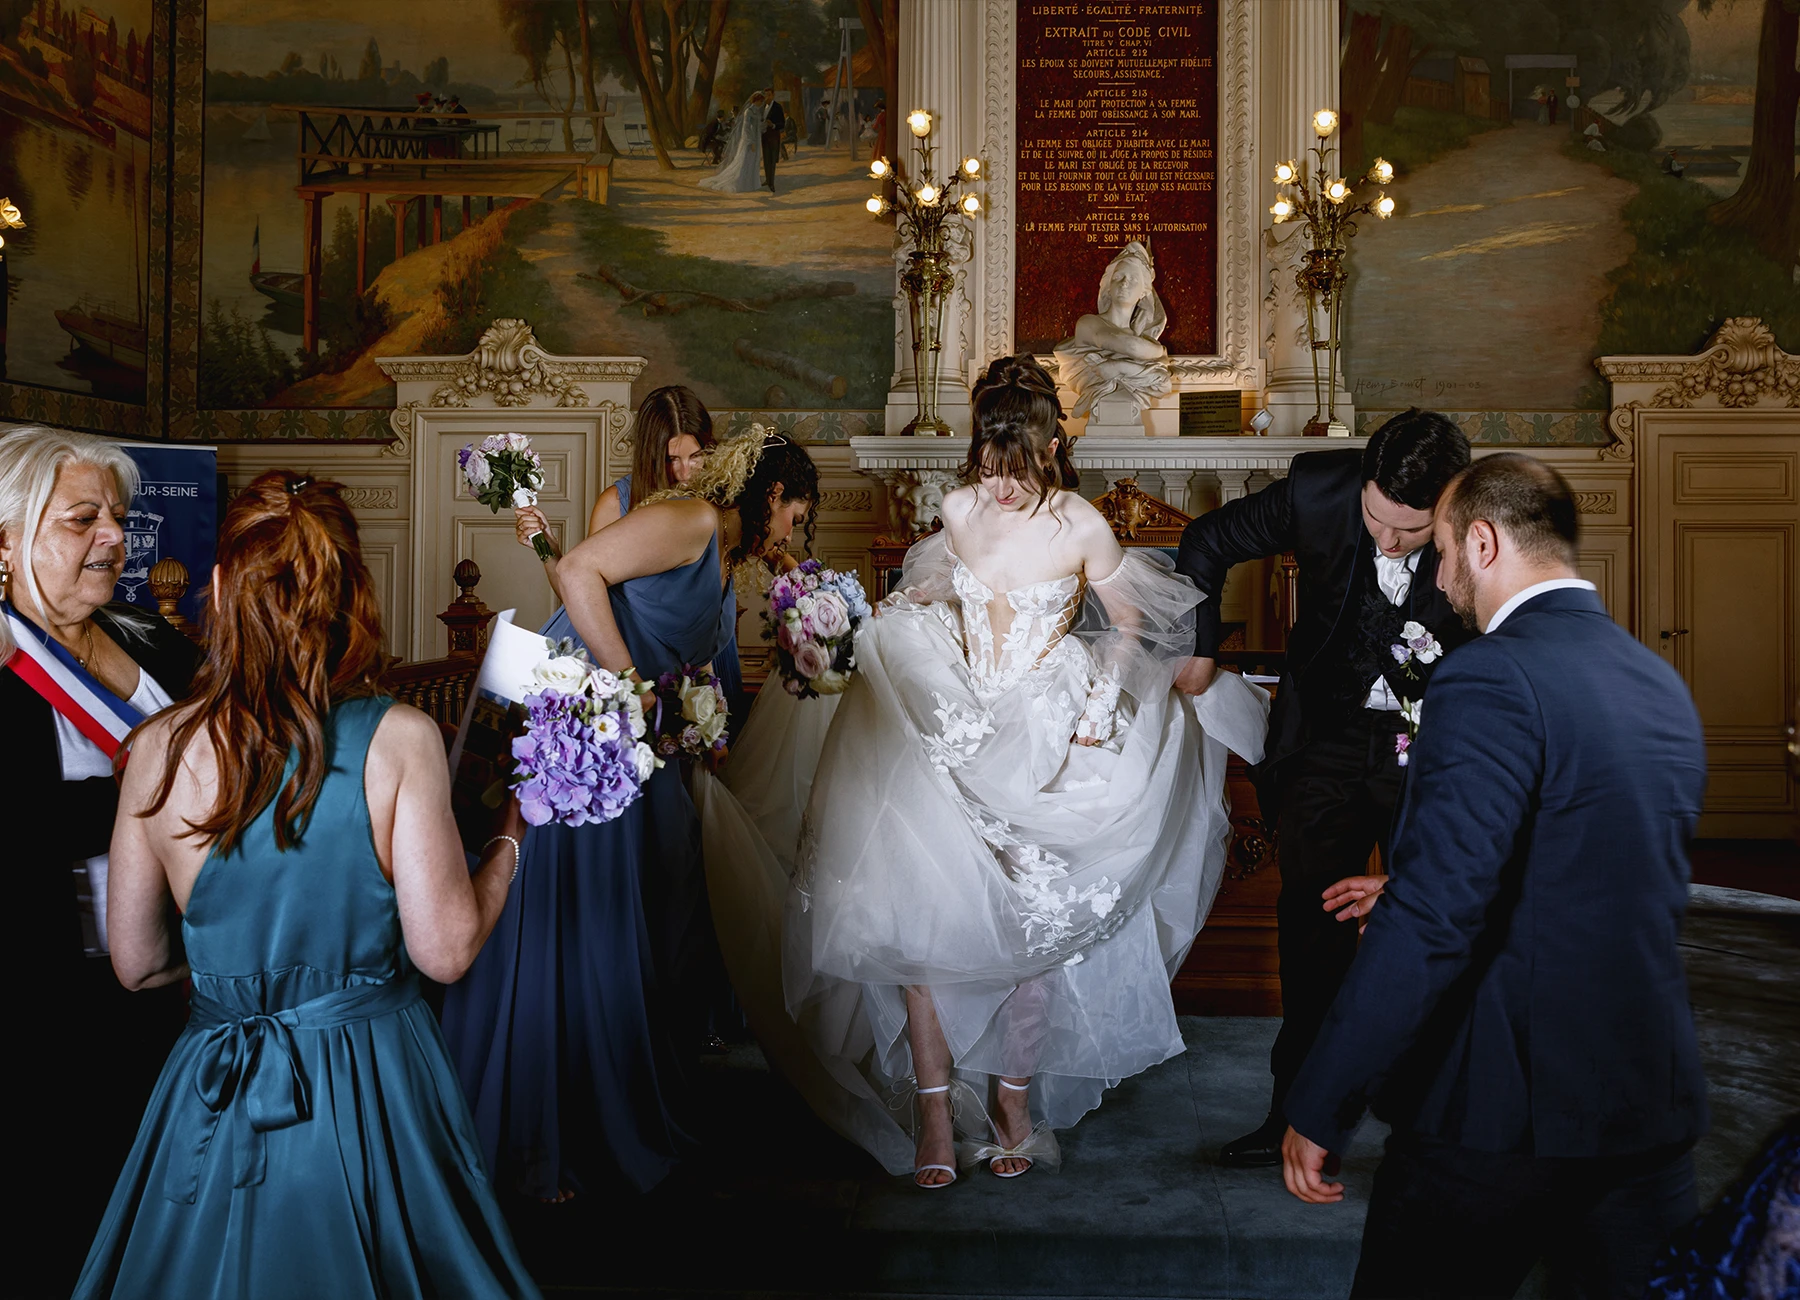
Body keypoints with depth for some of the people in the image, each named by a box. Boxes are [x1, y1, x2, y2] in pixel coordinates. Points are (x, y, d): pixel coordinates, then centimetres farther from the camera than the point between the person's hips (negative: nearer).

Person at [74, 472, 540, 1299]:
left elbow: (138, 965, 2)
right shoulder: (398, 739, -17)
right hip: (367, 1103, -2)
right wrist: (510, 836, 0)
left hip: (212, 1100, 2)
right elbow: (445, 950, -15)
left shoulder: (158, 748, -8)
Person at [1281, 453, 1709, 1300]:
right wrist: (1403, 895, 27)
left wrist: (1318, 1109, -21)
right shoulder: (1663, 685, 8)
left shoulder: (1492, 680, -18)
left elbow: (1433, 921, -26)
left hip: (1498, 1109, -6)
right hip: (1654, 1105, 7)